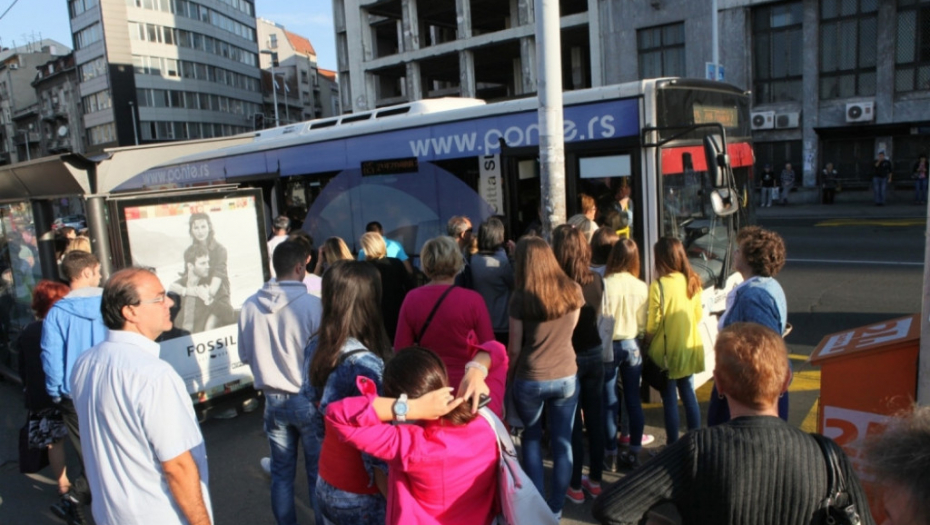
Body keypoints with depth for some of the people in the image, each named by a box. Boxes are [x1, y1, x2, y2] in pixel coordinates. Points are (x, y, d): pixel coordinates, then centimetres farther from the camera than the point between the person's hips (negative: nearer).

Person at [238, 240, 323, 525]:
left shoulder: (250, 305, -8)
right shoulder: (312, 304, -21)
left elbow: (245, 355, 3)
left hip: (273, 401, 4)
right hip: (308, 400, -4)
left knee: (281, 472, 18)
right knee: (318, 472, 12)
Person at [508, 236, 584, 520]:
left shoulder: (521, 296, -14)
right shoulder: (572, 291, -4)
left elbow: (515, 347, -8)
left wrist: (509, 376, 7)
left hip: (530, 379, -2)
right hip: (566, 377, 2)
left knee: (532, 438, 19)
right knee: (562, 443, 12)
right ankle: (556, 508, 22)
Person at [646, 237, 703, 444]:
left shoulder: (659, 285, -20)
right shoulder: (692, 282, -2)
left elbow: (653, 322, -15)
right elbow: (698, 314, 7)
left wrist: (647, 340, 2)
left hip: (667, 350, -5)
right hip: (689, 348, 5)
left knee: (670, 399, 6)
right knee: (688, 394, 18)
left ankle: (673, 445, 15)